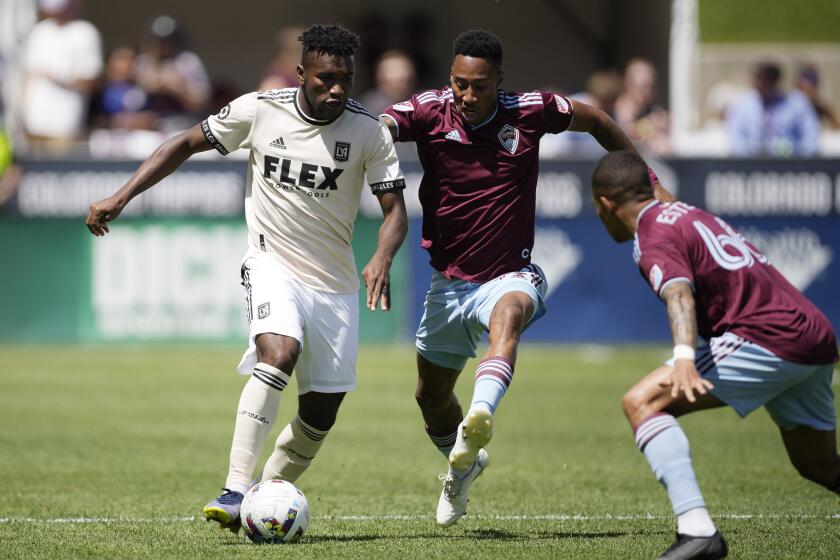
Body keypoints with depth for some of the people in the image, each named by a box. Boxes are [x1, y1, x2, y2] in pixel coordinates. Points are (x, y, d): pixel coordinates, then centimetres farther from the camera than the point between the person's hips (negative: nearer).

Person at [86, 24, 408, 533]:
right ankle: (235, 491, -36)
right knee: (279, 353, -32)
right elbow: (187, 144, 3)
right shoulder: (258, 110, -9)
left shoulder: (370, 132, -7)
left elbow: (395, 210, -6)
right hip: (272, 264, -3)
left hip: (335, 282, 3)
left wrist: (382, 259, -28)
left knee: (321, 415, 4)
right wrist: (121, 198, -4)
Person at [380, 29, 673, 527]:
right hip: (449, 281, 3)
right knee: (432, 398, 18)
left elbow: (594, 120, 10)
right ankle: (464, 464, 50)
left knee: (508, 314, -40)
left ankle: (480, 418, -62)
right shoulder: (430, 112, -10)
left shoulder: (529, 112, -9)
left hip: (509, 275, -3)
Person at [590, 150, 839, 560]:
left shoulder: (655, 237, -7)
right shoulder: (690, 214, 22)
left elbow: (679, 294, -27)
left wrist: (684, 358, -43)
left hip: (767, 339, -9)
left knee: (641, 402, -14)